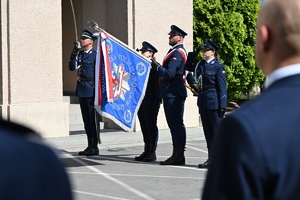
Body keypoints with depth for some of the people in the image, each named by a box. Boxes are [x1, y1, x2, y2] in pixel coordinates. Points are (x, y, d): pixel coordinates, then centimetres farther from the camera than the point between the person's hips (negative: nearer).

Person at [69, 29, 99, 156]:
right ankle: (90, 146, 16)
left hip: (91, 90, -8)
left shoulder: (95, 55, -8)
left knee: (93, 118, -2)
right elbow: (72, 67, 6)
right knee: (86, 119, 10)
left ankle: (94, 147, 3)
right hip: (81, 90, 8)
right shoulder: (80, 54, 14)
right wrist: (74, 53, -3)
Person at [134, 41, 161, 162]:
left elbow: (158, 84, -12)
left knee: (151, 125, -3)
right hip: (141, 101, 8)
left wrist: (157, 101, -17)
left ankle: (152, 152, 2)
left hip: (151, 101, -8)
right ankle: (146, 151, 17)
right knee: (144, 126, 11)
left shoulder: (154, 66, -7)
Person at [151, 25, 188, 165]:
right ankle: (178, 155, 15)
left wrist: (157, 66, -11)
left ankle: (178, 156, -7)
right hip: (173, 93, 11)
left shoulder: (177, 53, -15)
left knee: (176, 124, -8)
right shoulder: (177, 51, 18)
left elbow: (170, 74, -22)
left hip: (173, 94, -11)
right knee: (176, 124, 12)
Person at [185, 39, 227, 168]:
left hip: (214, 102, -7)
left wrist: (222, 105, -14)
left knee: (217, 131, -3)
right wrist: (192, 55, 13)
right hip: (203, 102, 7)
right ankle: (211, 159, 15)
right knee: (208, 132, 10)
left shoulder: (218, 66, -7)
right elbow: (187, 67, 28)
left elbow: (222, 87, -10)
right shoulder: (200, 65, 12)